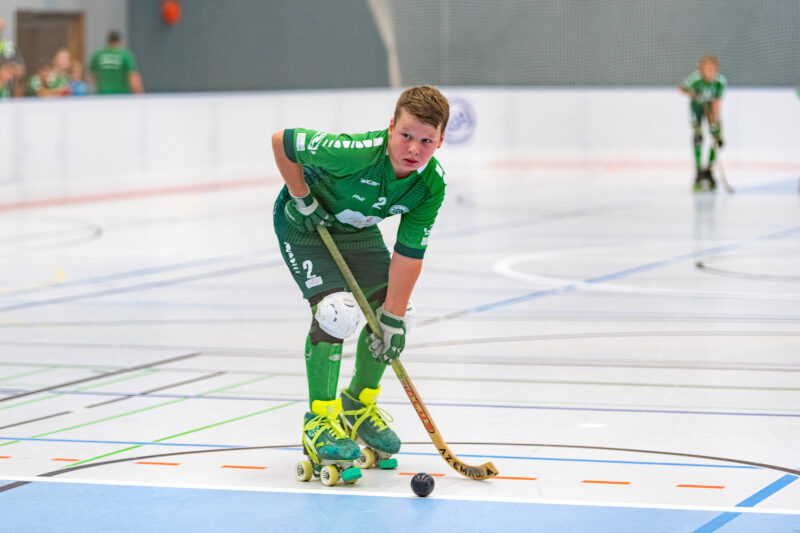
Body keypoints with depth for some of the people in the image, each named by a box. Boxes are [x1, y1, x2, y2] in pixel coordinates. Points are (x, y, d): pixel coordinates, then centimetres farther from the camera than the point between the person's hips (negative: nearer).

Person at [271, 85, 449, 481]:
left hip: (357, 228, 6)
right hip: (305, 223, -6)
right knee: (336, 311, -23)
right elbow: (282, 142, -27)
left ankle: (359, 404, 24)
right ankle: (319, 422, -11)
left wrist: (394, 319, -19)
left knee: (393, 312, 0)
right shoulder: (356, 153, -39)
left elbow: (408, 254, -17)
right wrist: (302, 198, -20)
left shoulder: (432, 185, -22)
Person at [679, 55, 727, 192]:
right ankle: (699, 174, -14)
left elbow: (716, 102, -25)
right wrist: (689, 92, -33)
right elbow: (681, 88, -12)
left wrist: (714, 122, -30)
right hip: (697, 105, -2)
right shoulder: (694, 79, -33)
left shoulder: (720, 82, -30)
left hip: (710, 106, 2)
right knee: (698, 137, -18)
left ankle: (708, 171, 12)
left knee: (718, 139, -6)